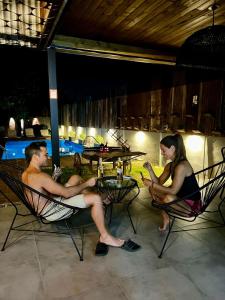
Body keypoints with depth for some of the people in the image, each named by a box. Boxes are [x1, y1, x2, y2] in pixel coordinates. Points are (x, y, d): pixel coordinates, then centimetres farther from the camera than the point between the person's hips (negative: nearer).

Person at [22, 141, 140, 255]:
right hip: (51, 211, -10)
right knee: (96, 199, -19)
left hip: (45, 206, 10)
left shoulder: (26, 174, 5)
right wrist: (87, 183, -13)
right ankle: (105, 237, -3)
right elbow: (66, 193, -24)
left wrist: (54, 178, 8)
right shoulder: (39, 176, -27)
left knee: (76, 178, 13)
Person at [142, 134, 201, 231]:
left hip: (192, 204, -9)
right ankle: (165, 218, 12)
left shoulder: (182, 166, -27)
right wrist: (150, 169, -9)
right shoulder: (170, 165, 2)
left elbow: (173, 191, -28)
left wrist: (152, 184, -23)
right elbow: (159, 182, 4)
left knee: (169, 198, -37)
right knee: (152, 189, 4)